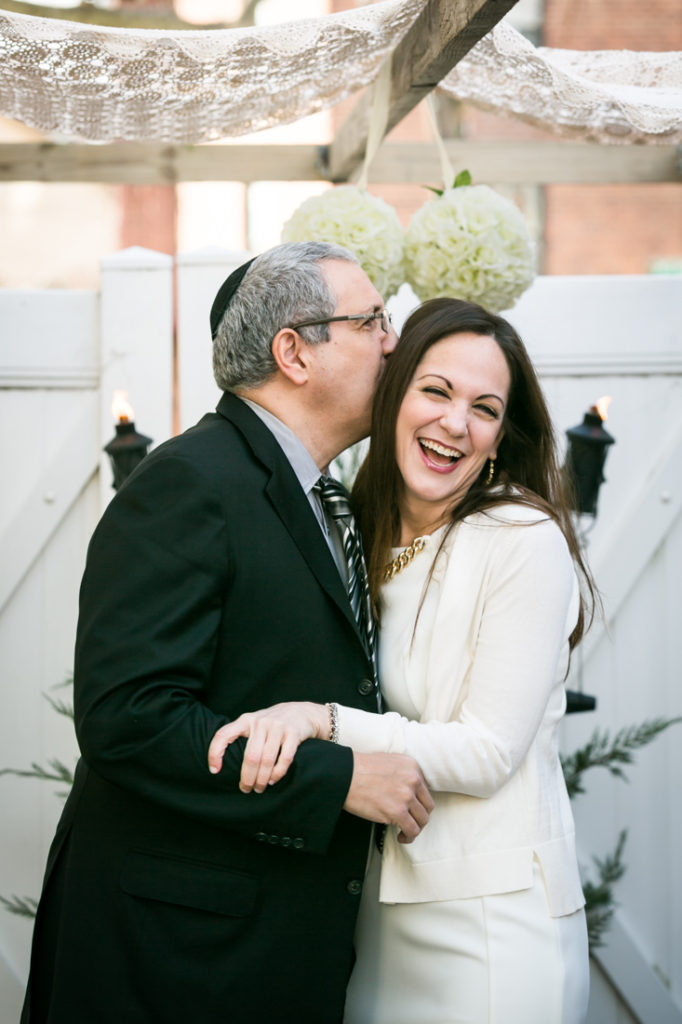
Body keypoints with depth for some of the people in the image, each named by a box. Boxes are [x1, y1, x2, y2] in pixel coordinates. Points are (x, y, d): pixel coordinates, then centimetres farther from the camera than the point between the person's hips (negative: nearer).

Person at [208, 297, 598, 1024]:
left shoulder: (526, 542, -14)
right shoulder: (367, 535, 7)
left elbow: (487, 753, -17)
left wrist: (322, 720, -26)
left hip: (491, 911, -6)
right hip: (378, 903, 6)